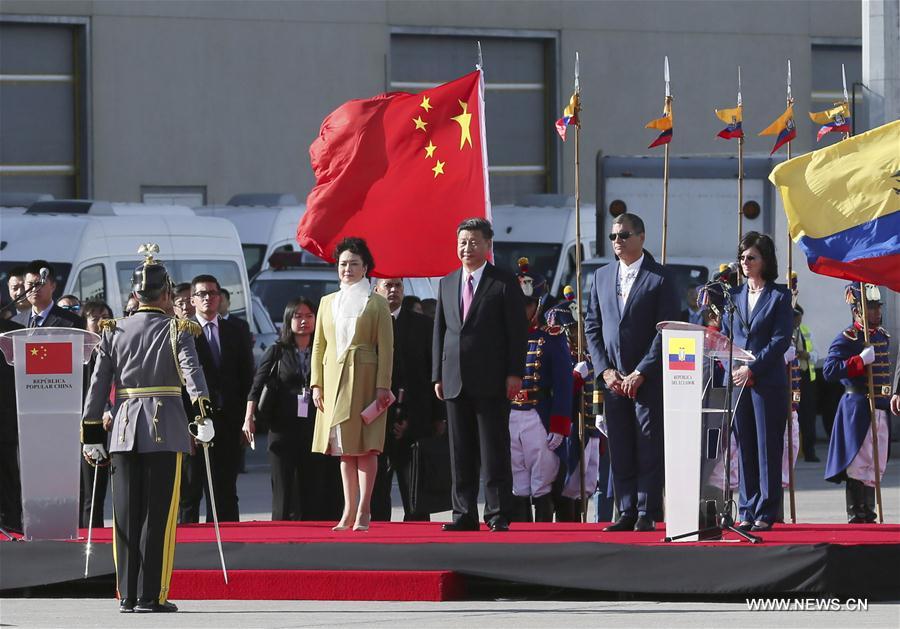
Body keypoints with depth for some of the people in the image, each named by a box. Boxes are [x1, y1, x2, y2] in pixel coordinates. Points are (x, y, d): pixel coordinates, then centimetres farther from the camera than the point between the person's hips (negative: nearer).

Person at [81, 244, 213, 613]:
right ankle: (151, 596, -4)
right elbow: (192, 372, -17)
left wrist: (91, 432, 10)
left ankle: (128, 596, 7)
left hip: (125, 429, 3)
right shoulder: (177, 330, -1)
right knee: (158, 514, -1)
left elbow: (98, 385, 6)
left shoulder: (114, 332, 8)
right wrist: (204, 416, -25)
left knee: (126, 514, 7)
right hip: (165, 428, -3)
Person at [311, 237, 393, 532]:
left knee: (365, 444, -6)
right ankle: (349, 510, 7)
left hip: (365, 378, -4)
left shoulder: (376, 303, 3)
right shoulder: (327, 302, 14)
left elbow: (385, 347, -2)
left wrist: (382, 385, -10)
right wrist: (317, 383, 4)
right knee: (344, 448, 5)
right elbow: (318, 346, 13)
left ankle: (363, 511, -7)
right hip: (335, 378, 4)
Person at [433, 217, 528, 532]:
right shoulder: (447, 284, 15)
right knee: (461, 454, 6)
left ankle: (498, 515, -1)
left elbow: (518, 331, -3)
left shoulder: (505, 282, 0)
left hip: (492, 381, -5)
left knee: (494, 452, -3)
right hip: (455, 382, 5)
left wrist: (515, 373, -10)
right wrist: (438, 375, 9)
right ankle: (465, 514, 9)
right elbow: (440, 332, 16)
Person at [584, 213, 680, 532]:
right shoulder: (601, 277, 13)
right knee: (619, 449, 5)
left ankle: (647, 515, -2)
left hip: (648, 378, -5)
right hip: (613, 379, 5)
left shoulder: (660, 279, -3)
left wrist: (640, 373, -12)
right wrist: (605, 370, 0)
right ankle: (627, 513, 9)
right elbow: (592, 327, 13)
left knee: (649, 448, -4)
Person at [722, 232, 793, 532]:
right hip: (737, 381, 4)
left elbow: (781, 340, -7)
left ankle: (766, 513, 0)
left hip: (768, 381, -4)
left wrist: (752, 369, -14)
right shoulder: (734, 295, 13)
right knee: (744, 447, 5)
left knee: (768, 447, -3)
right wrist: (732, 369, -3)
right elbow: (724, 337, 14)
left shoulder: (779, 295, 0)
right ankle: (747, 512, 10)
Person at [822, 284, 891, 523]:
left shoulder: (882, 336, 14)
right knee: (858, 463, -8)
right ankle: (856, 517, -5)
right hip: (858, 408, -8)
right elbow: (829, 371, -20)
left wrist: (890, 399, 23)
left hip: (880, 409, 8)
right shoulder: (847, 339, -10)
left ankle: (868, 514, 17)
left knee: (876, 464, 11)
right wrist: (860, 360, -25)